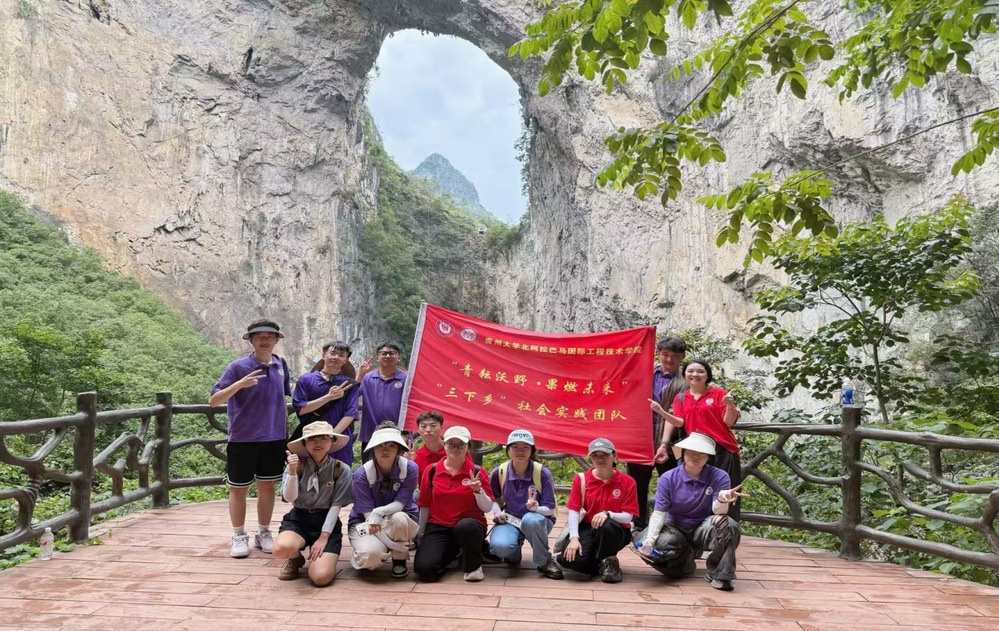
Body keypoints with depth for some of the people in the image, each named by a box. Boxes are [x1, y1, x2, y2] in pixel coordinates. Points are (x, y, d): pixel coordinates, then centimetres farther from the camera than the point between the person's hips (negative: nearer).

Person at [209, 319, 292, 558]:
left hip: (273, 438, 4)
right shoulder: (238, 367, -10)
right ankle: (239, 537, 22)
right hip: (243, 438, -3)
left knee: (267, 485, 12)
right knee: (238, 488, 7)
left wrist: (285, 430, 14)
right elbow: (213, 401, -14)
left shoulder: (280, 365, 3)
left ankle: (263, 534, 26)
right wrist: (240, 384, -29)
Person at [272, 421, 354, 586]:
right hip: (298, 519, 1)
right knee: (281, 548, -34)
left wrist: (323, 537, -11)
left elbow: (336, 505, -5)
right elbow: (289, 497, -12)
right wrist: (292, 471, -28)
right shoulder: (297, 464, -3)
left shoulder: (341, 470, -5)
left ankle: (322, 555, 17)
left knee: (321, 577, -21)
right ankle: (296, 559, 6)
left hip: (327, 523, -1)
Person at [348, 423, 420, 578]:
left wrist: (379, 512, -40)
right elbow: (368, 513, -20)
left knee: (399, 518, -36)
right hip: (365, 521, -1)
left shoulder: (409, 468, -18)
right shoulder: (362, 474, -19)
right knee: (371, 553, -33)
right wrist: (394, 544, -28)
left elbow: (400, 503, -17)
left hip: (401, 519, 1)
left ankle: (399, 560, -7)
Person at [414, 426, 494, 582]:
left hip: (469, 525, -2)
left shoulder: (477, 472, -1)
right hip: (438, 527, 2)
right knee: (424, 569, -21)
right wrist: (421, 535, 14)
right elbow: (424, 505, 11)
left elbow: (488, 508, -4)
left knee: (465, 526, -40)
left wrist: (478, 490, -22)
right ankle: (452, 552, 15)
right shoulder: (432, 470, 4)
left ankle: (473, 565, -7)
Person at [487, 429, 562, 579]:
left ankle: (545, 561, -12)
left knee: (531, 520, -40)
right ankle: (513, 552, 8)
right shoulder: (498, 473, -7)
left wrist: (536, 508, -31)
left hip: (538, 521, -1)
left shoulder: (543, 473, -13)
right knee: (499, 546, -33)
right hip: (510, 520, 1)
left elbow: (550, 509, -9)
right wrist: (497, 512, -10)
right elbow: (495, 499, 12)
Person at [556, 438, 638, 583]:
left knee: (606, 525, -40)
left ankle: (609, 561, -7)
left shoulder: (627, 481, -4)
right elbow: (573, 511, -6)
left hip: (616, 532, -2)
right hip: (587, 529, 2)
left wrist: (607, 514, -30)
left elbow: (627, 516, -8)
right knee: (567, 558, -28)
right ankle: (603, 565, 4)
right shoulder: (581, 479, 0)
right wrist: (574, 538, -22)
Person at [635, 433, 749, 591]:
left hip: (704, 530, -1)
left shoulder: (719, 477, -10)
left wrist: (722, 499, -46)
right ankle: (686, 558, 4)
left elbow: (718, 511, -21)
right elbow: (659, 513, -11)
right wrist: (649, 539, -28)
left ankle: (719, 574, -9)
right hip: (675, 529, 1)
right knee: (645, 545, -30)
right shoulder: (668, 478, -10)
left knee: (728, 525, -34)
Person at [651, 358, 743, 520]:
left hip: (722, 450, -2)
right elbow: (679, 421, -1)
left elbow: (729, 422, -3)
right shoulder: (680, 398, 11)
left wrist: (730, 405, -22)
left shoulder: (718, 393, 2)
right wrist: (662, 412, -17)